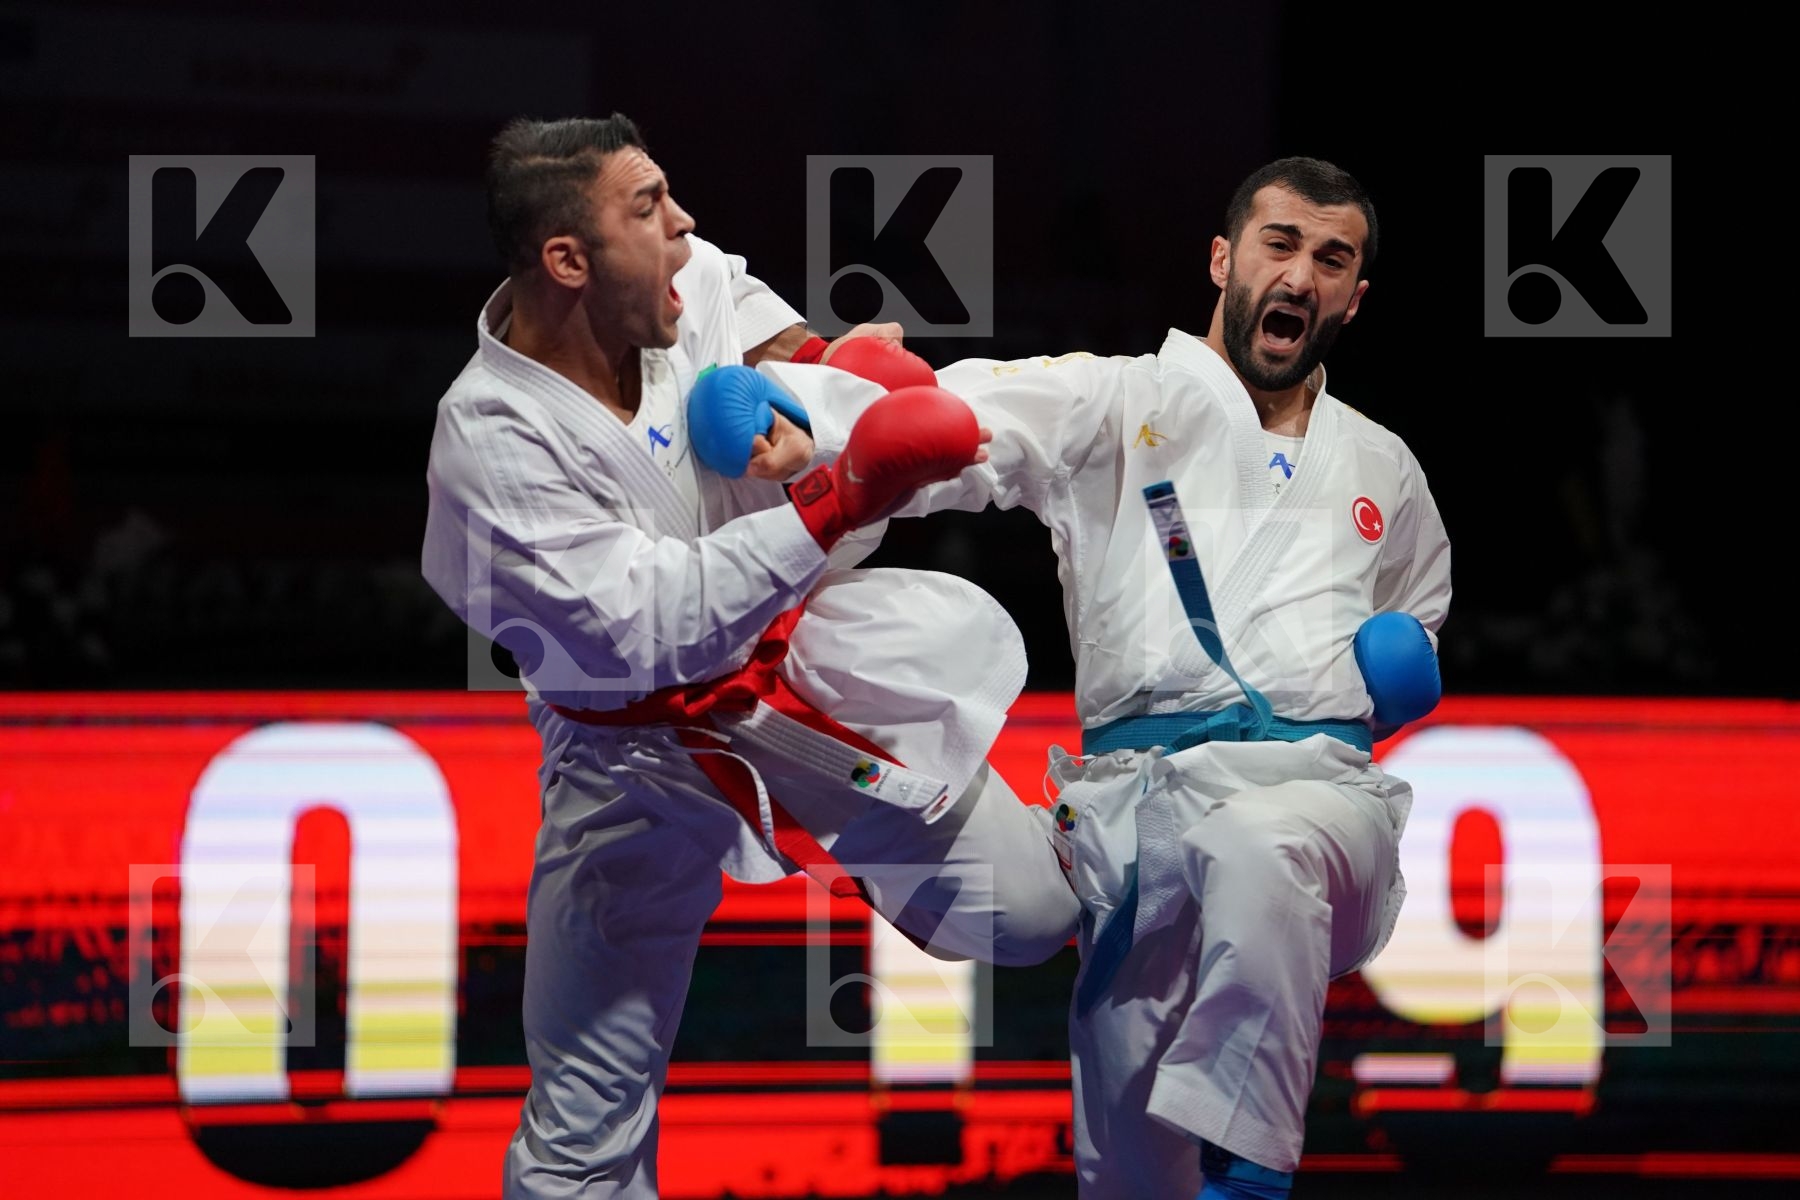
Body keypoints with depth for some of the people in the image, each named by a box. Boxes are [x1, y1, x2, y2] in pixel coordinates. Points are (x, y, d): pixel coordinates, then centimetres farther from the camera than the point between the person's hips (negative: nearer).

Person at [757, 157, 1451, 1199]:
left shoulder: (1384, 471, 22)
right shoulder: (1119, 405, 9)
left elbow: (1419, 634, 38)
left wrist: (1411, 672, 12)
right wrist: (781, 409, -27)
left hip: (1322, 784, 1)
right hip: (1144, 790, -1)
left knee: (1261, 851, -39)